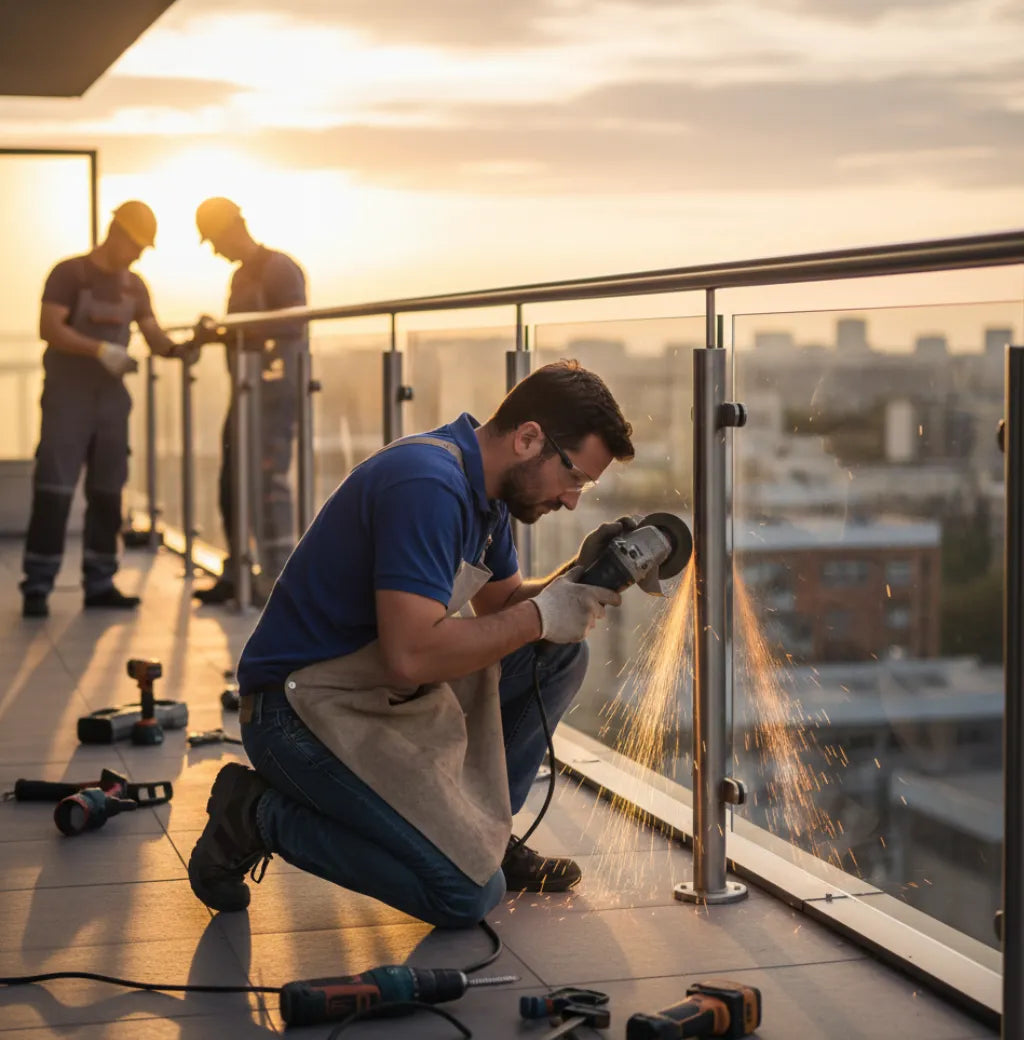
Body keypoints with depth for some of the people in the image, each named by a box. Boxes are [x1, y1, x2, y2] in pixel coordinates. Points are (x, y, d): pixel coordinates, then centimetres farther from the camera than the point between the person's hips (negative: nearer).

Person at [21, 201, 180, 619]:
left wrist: (179, 349, -15)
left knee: (107, 492, 7)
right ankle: (37, 586, -7)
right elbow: (49, 328, -17)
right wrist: (101, 350, -27)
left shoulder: (135, 286, 11)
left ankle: (99, 583, 12)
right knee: (53, 490, -9)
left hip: (112, 397, 6)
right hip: (67, 396, -6)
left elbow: (154, 336, 7)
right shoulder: (70, 273, -7)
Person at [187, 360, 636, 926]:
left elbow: (499, 606, 18)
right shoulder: (428, 486, -25)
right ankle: (261, 815, -2)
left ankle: (482, 831, 13)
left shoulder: (482, 485, 8)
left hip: (386, 689, 10)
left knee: (560, 655, 7)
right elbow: (412, 656, -32)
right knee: (466, 895, -16)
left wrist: (577, 577, -1)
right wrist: (541, 616, -21)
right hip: (307, 706, -10)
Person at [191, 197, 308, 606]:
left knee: (268, 478, -12)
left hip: (275, 385, -9)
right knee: (233, 481, 8)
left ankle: (277, 578, -10)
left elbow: (294, 327, -17)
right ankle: (235, 574, 13)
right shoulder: (241, 276, 20)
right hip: (247, 386, 9)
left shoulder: (279, 268, -7)